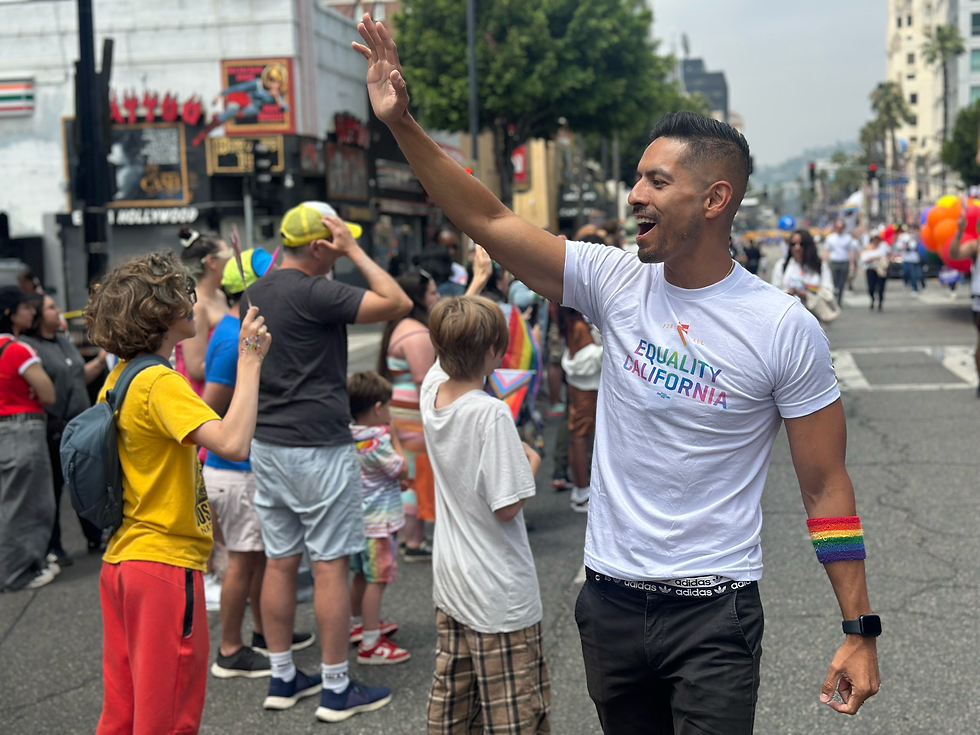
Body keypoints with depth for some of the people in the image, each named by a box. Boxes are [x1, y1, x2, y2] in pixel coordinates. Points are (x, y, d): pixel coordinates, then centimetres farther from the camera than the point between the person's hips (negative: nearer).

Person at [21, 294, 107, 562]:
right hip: (52, 430, -8)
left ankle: (96, 538, 29)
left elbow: (81, 377, 21)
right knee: (51, 489, 3)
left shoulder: (64, 341, 12)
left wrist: (101, 360, 8)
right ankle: (51, 548, 14)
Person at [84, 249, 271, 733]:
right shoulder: (161, 383, -20)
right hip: (166, 564, -9)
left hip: (121, 562, 9)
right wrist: (249, 361, -26)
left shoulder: (117, 379, 9)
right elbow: (232, 443, -34)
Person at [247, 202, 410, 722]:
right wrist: (355, 252, -11)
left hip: (268, 445, 8)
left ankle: (282, 679, 21)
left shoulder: (257, 293, 10)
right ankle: (336, 689, 6)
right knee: (330, 564, -1)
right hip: (318, 446, -8)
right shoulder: (314, 293, -17)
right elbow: (397, 303, -18)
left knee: (279, 561, 12)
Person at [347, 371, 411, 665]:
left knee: (362, 575, 23)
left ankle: (358, 624, 39)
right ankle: (370, 645, -4)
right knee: (377, 579, -5)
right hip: (378, 521, -9)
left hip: (358, 517, 9)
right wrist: (395, 440, -3)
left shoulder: (348, 436, 5)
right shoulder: (377, 442, -22)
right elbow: (402, 471, -13)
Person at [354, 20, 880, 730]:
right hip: (610, 598, 4)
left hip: (714, 609, -4)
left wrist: (860, 631, -8)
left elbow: (827, 487, -7)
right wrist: (402, 122, -13)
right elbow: (490, 221, -4)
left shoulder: (785, 328, -11)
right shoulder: (616, 282, -2)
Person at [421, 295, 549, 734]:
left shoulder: (432, 389, -4)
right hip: (499, 594, -8)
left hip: (450, 581, 8)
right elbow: (507, 508, -22)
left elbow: (451, 353, 18)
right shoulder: (491, 414, -25)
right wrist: (532, 464, -5)